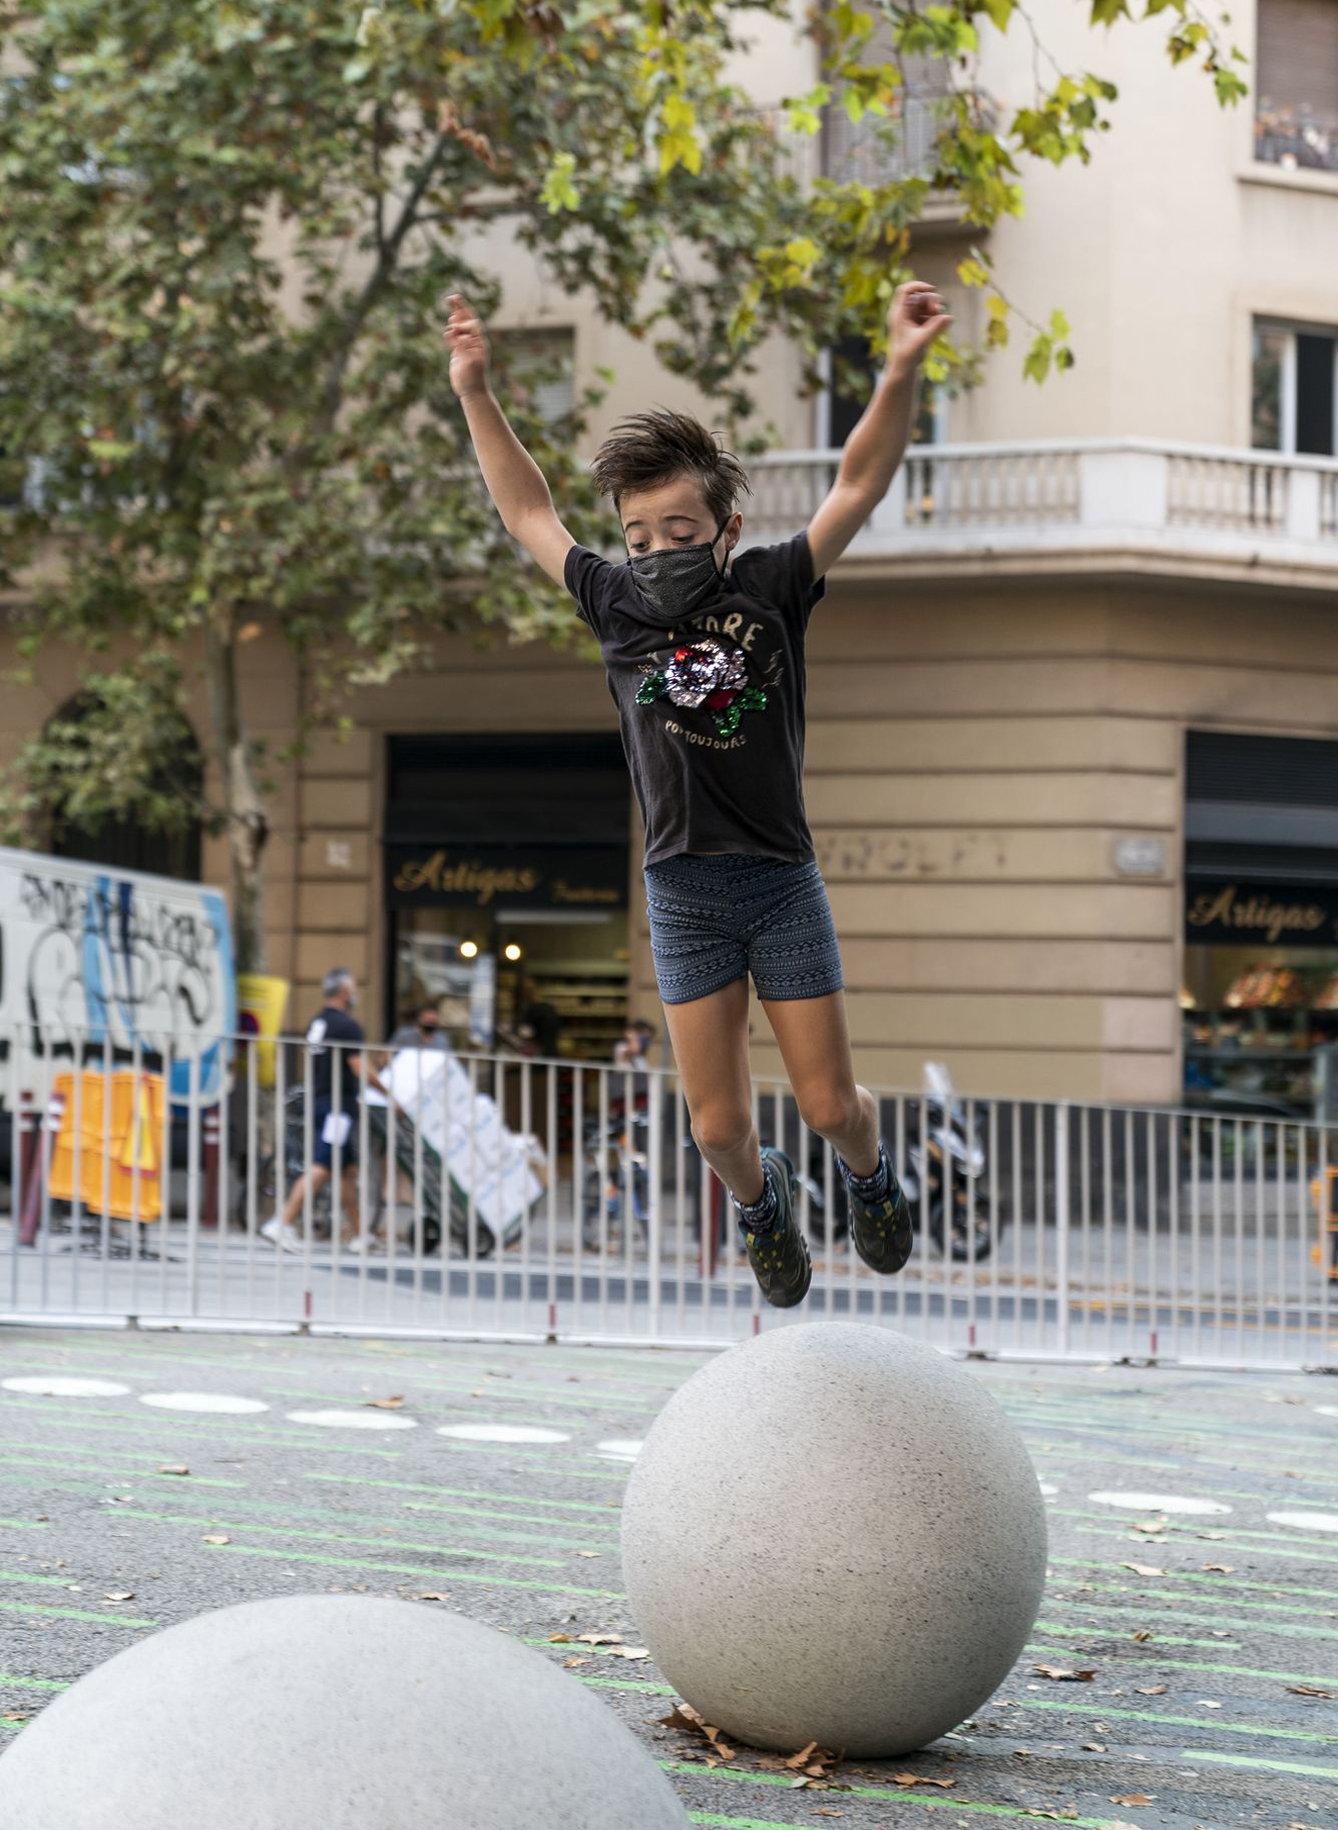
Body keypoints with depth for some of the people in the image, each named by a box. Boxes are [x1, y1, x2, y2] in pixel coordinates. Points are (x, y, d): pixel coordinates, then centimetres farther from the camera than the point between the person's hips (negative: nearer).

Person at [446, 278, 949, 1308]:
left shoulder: (771, 593, -1)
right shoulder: (618, 608, 4)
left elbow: (861, 485, -2)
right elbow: (528, 510, 15)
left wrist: (902, 370, -13)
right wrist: (475, 391, 15)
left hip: (783, 883, -1)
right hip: (684, 894, 1)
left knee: (830, 1104, 3)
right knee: (719, 1127, 2)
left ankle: (872, 1176, 37)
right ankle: (761, 1202, 35)